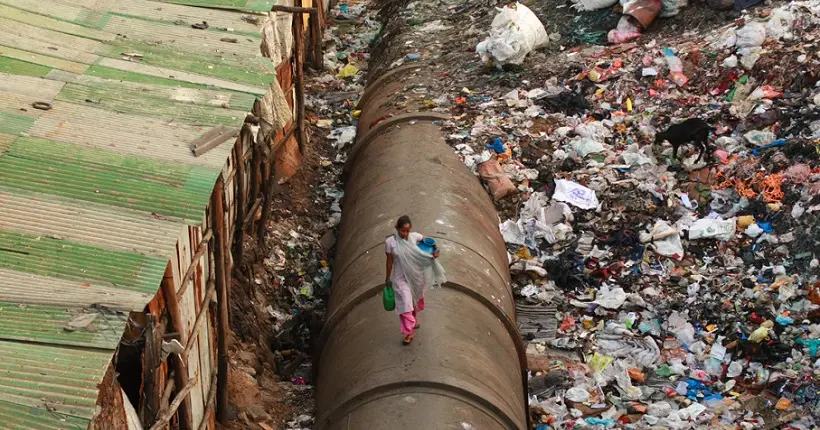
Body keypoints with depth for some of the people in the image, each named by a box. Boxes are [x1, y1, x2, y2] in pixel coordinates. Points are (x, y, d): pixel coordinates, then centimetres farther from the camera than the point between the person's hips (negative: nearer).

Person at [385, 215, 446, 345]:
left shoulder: (414, 236, -13)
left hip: (416, 275, 3)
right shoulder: (390, 242, -17)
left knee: (416, 299, 22)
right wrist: (387, 278, 1)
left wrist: (434, 252, -12)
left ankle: (414, 320, 48)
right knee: (405, 302, -9)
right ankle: (409, 332, -1)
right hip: (401, 277, -3)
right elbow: (389, 261, -6)